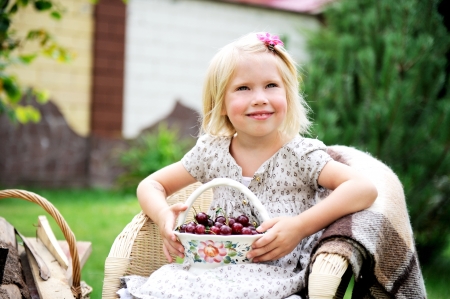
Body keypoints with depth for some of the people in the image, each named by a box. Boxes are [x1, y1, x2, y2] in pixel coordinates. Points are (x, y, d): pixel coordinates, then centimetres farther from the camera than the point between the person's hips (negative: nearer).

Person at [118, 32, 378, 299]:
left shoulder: (301, 156, -7)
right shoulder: (212, 152, 5)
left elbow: (365, 189, -19)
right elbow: (150, 185, 15)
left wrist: (300, 227, -27)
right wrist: (164, 216, -9)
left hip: (276, 274, -3)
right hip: (217, 266, 3)